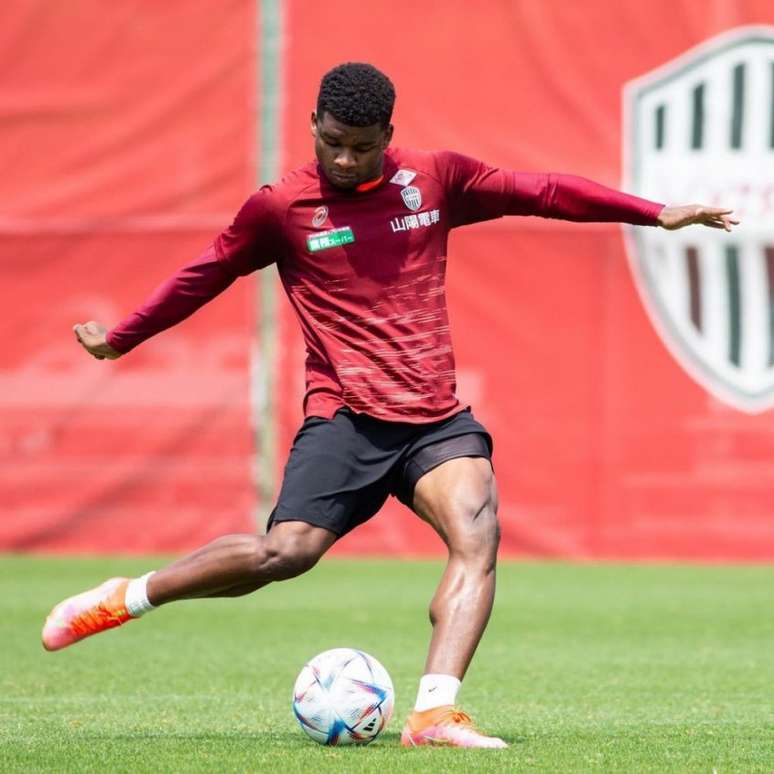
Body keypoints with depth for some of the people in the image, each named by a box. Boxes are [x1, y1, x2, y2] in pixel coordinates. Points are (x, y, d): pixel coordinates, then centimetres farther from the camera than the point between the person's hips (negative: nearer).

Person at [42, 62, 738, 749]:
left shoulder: (435, 179, 9)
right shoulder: (281, 207, 3)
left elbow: (542, 193, 15)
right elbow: (204, 276, 16)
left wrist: (657, 214, 14)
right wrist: (118, 340, 24)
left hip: (437, 418, 3)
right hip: (345, 417, -3)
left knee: (477, 535, -23)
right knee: (284, 553, -20)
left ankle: (435, 714, -33)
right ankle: (121, 600, 1)